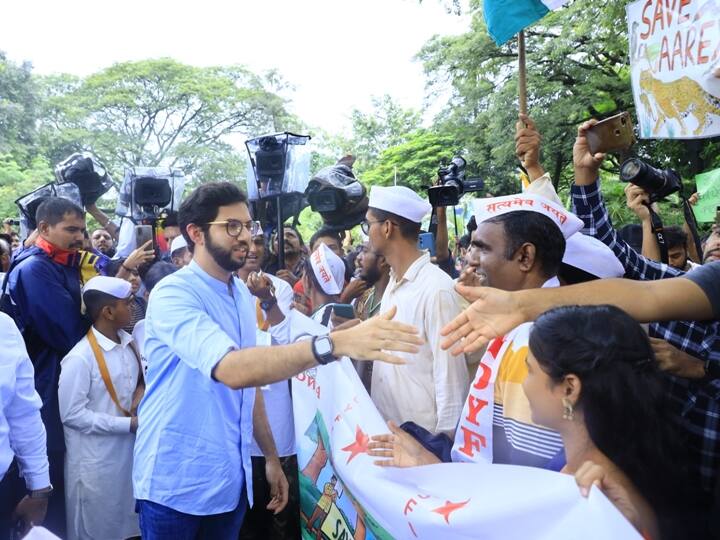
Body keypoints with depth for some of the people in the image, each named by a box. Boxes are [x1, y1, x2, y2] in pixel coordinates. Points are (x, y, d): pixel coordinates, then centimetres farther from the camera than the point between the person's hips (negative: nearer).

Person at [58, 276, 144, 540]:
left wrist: (141, 392, -6)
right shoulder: (80, 358, -21)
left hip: (128, 450, 6)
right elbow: (71, 414, -20)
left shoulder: (129, 343, 1)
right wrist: (128, 424, -20)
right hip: (96, 461, -6)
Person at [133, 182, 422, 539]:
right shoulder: (173, 294, -19)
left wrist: (271, 457, 14)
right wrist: (335, 343, -43)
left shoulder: (243, 294, 6)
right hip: (175, 484, -6)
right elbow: (232, 370, -35)